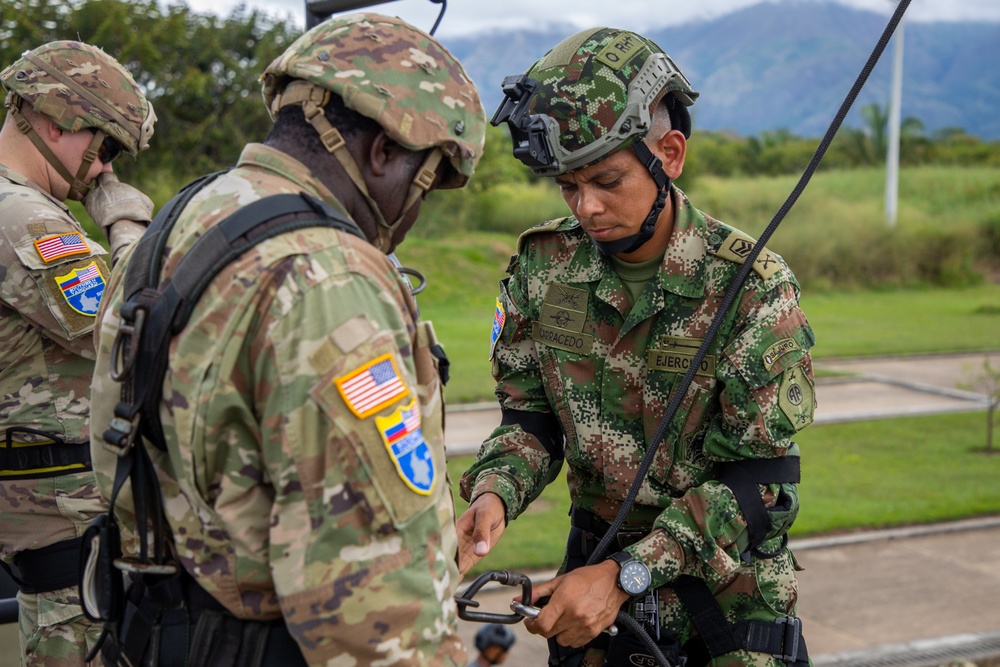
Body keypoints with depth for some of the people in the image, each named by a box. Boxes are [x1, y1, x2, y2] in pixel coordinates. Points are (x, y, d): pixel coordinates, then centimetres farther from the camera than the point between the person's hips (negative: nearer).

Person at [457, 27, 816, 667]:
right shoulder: (544, 265, -6)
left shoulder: (753, 286, -18)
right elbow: (531, 415, 2)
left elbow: (754, 479, -19)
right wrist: (492, 493, -20)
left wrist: (625, 574, -26)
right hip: (597, 567, 3)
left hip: (727, 587, -3)